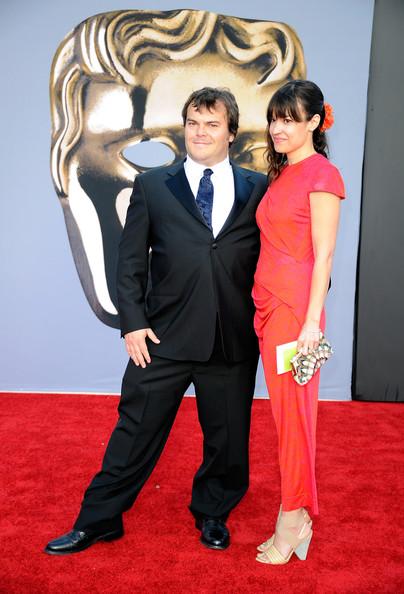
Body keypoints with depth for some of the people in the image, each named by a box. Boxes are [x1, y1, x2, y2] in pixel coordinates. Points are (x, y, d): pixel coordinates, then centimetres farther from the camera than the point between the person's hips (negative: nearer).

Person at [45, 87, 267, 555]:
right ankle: (98, 520, 27)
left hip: (234, 341, 1)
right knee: (136, 432, 8)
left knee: (226, 436, 14)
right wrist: (132, 322, -4)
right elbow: (131, 260, 4)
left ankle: (211, 514, 39)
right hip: (164, 338, -1)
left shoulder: (258, 188, 6)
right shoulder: (152, 186, 6)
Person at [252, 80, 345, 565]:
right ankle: (296, 512, 24)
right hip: (268, 302, 8)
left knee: (293, 411, 0)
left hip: (295, 304, -8)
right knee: (283, 410, 12)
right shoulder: (281, 174, 17)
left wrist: (312, 321, -16)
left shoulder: (322, 174, -7)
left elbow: (323, 254, -12)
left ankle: (292, 520, 14)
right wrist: (264, 304, 13)